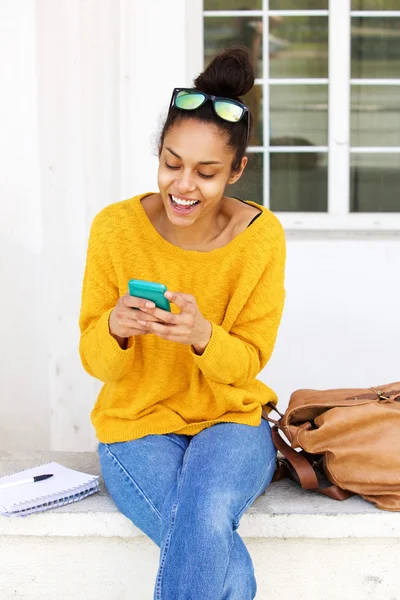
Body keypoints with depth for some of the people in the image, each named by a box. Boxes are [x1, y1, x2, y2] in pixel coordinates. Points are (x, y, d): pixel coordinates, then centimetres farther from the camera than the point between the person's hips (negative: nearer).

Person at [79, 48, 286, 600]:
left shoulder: (262, 236, -9)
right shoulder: (116, 228, -10)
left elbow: (249, 362, -4)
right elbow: (96, 361, -3)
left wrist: (202, 335, -28)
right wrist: (115, 328, -28)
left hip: (231, 417, 1)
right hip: (137, 423, -1)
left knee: (206, 519, -33)